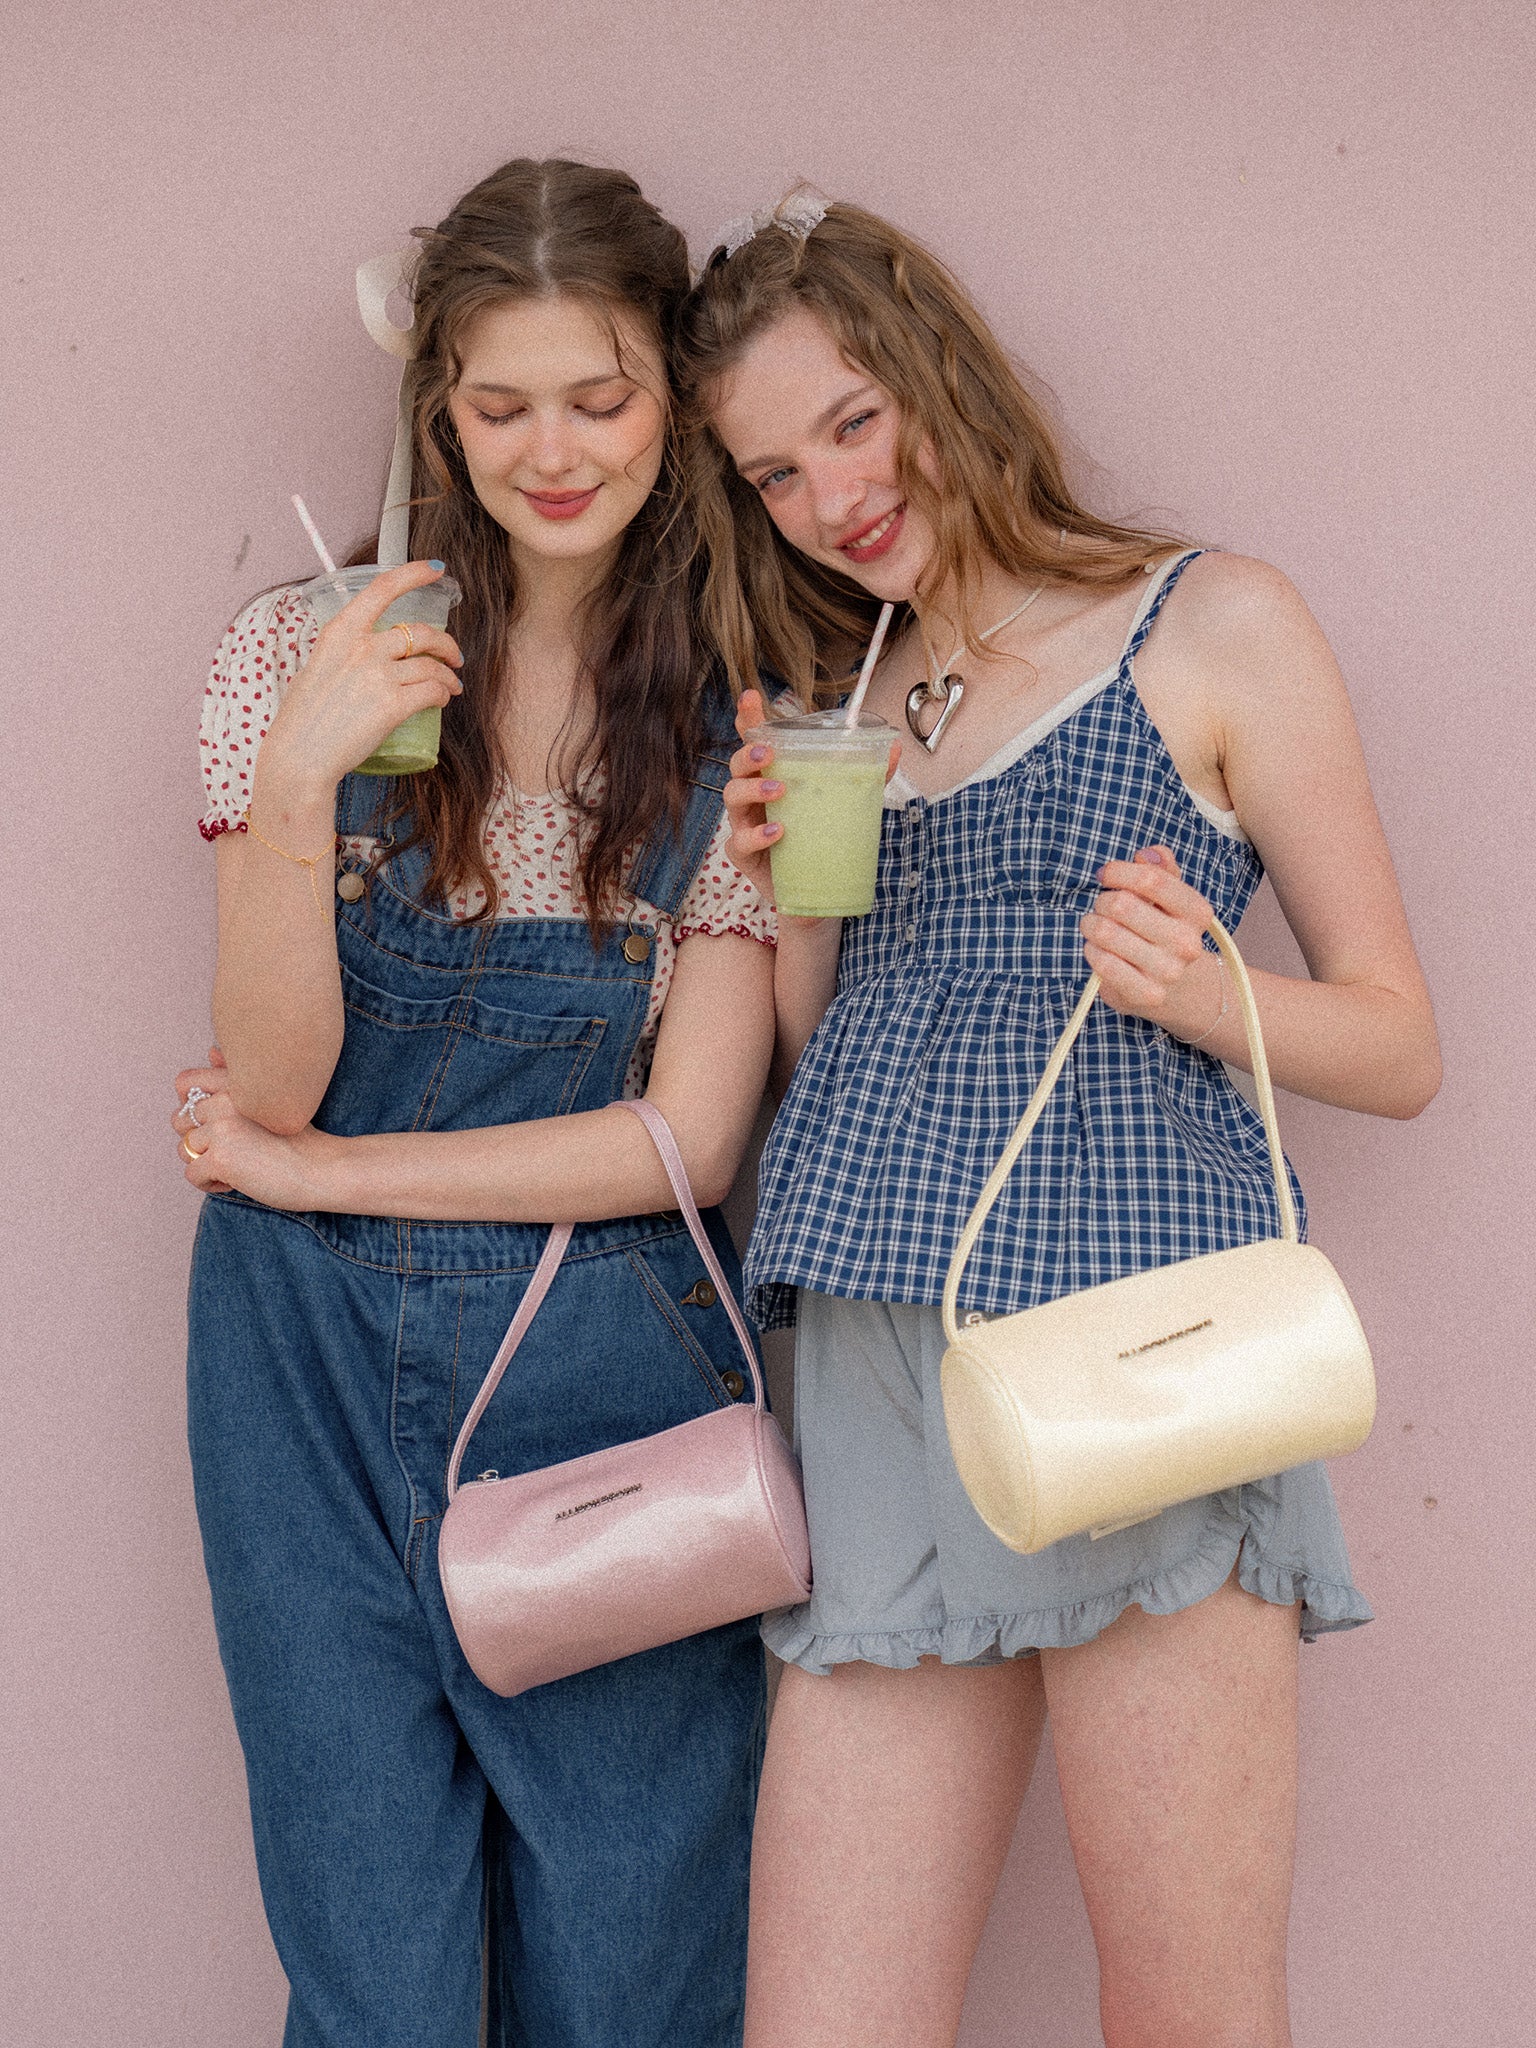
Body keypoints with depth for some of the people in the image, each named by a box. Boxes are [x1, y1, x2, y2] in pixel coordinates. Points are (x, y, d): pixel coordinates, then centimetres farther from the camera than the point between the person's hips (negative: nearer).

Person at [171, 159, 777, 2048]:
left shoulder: (736, 710, -1)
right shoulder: (310, 652, 1)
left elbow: (683, 1139, -6)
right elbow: (274, 1082, -6)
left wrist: (306, 1171, -6)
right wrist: (299, 773, -20)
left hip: (607, 1377, 0)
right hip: (313, 1369, 1)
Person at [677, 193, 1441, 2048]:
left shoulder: (1210, 626, 8)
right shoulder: (836, 711, 22)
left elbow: (1399, 1048, 7)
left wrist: (1191, 986, -11)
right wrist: (790, 896, 5)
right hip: (872, 1368, 5)